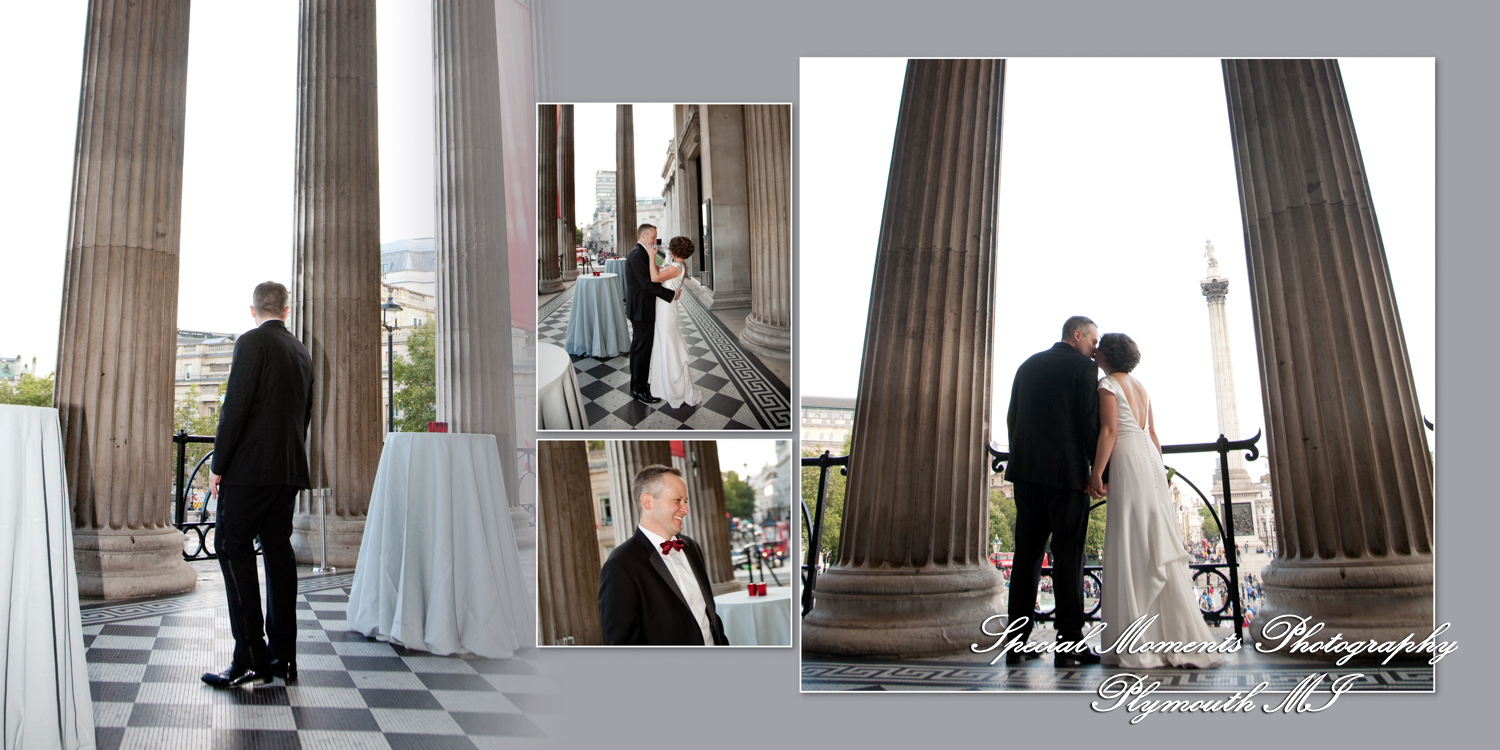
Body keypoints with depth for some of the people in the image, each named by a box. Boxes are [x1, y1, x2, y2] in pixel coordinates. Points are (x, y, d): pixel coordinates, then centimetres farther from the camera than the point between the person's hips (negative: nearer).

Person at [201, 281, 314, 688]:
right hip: (289, 470, 7)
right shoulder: (302, 353, 15)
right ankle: (283, 657, 12)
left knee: (233, 548, -4)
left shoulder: (251, 342, -7)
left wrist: (218, 465, -9)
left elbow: (235, 406, -14)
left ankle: (250, 658, -7)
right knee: (278, 551, 9)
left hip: (250, 467, -7)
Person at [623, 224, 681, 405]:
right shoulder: (638, 255, -20)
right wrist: (672, 294, -19)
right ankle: (640, 390, 1)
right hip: (642, 309, -11)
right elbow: (648, 284, -24)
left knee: (638, 345, 18)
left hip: (638, 308, 11)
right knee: (643, 348, -5)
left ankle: (637, 383, 29)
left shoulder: (638, 253, 14)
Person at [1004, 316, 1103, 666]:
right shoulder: (1084, 367, -2)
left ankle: (1016, 643, 7)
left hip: (1026, 470, 6)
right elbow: (1090, 424, -9)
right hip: (1066, 472, -5)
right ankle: (1069, 644, -2)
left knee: (1026, 555, 7)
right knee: (1068, 555, -2)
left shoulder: (1028, 365, 15)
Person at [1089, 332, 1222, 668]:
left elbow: (1108, 430, -13)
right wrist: (1158, 470, 21)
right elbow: (1152, 433, 20)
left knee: (1132, 548, -9)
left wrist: (1096, 473, -16)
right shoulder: (1140, 386, 21)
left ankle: (1139, 647, -11)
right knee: (1158, 546, 7)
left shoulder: (1108, 384, -3)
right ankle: (1177, 637, 6)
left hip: (1128, 461, -8)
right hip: (1151, 458, 8)